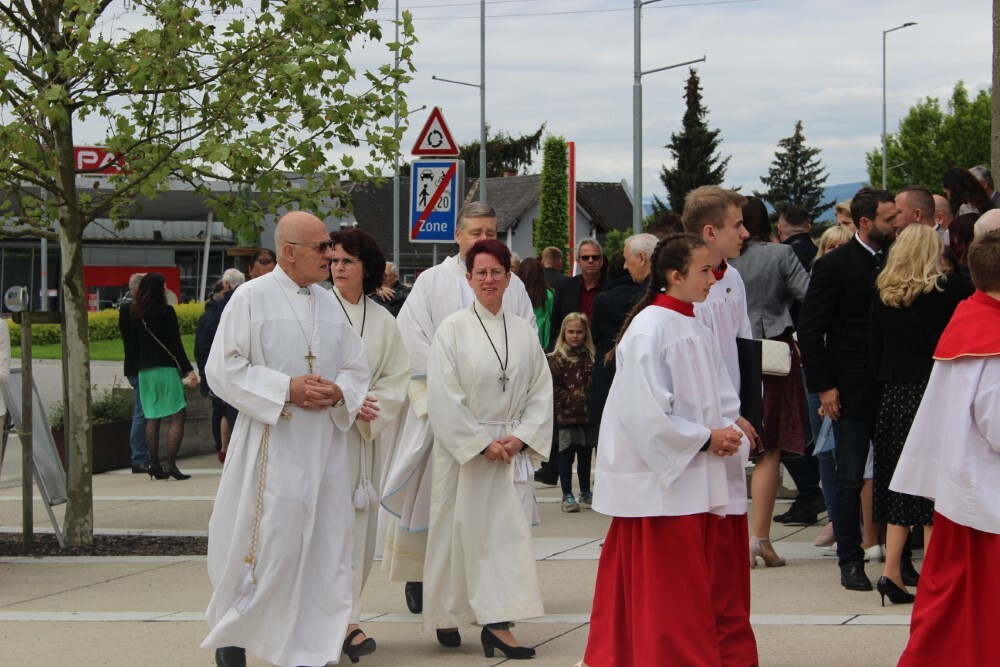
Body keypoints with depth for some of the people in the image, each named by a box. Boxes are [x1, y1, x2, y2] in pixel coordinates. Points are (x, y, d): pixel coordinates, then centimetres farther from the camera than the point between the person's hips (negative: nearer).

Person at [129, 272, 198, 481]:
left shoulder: (136, 314, 10)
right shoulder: (165, 311, -8)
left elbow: (135, 344, 14)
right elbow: (175, 344, -11)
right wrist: (188, 370, -9)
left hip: (144, 370, 6)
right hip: (166, 368, -6)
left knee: (152, 419, 9)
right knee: (178, 416, -5)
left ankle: (154, 465, 6)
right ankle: (170, 463, -15)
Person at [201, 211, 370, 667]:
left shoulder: (330, 305, 12)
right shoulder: (251, 298, -4)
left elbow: (356, 369, 16)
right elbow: (224, 370, -8)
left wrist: (339, 392, -7)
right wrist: (287, 389, -16)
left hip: (324, 446, 6)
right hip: (270, 445, -5)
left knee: (321, 549, 4)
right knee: (265, 544, -5)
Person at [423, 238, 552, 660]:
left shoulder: (524, 332, 7)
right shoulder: (453, 330, -4)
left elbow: (541, 391, 7)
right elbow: (443, 397, -9)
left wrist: (522, 436, -7)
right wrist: (482, 443, -13)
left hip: (512, 448, 3)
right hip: (462, 447, -3)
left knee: (508, 531, -2)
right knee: (460, 530, -1)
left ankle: (498, 623, -1)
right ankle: (448, 616, 7)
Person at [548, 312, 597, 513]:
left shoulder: (591, 357, 7)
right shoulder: (557, 359, -6)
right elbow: (553, 387, -10)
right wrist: (571, 399, -17)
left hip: (588, 414, 4)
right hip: (566, 415, -4)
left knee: (585, 455, 14)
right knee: (566, 455, 0)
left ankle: (586, 493, 25)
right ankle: (567, 496, 6)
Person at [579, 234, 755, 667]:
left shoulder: (699, 333, 11)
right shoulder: (649, 330, -14)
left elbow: (723, 400, 16)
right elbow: (647, 412, -19)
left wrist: (727, 435, -5)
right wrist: (705, 439, -13)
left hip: (700, 481, 8)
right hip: (661, 481, -8)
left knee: (714, 592, 11)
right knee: (669, 598, -2)